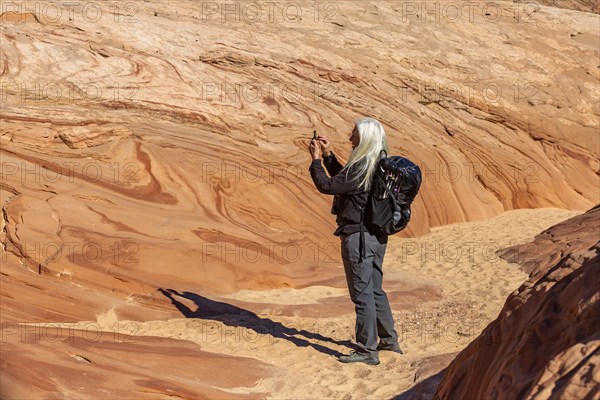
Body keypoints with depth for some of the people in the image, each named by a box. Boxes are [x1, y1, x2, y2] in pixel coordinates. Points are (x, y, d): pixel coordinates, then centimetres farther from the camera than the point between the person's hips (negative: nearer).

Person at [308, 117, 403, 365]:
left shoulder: (362, 167, -21)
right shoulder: (379, 165, 8)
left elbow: (327, 186, -18)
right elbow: (344, 179, 21)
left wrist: (316, 159, -7)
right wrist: (328, 155, 15)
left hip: (358, 236, -10)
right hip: (376, 235, 10)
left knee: (362, 293, -1)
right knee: (375, 290, 20)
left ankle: (367, 350, 5)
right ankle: (389, 340, 31)